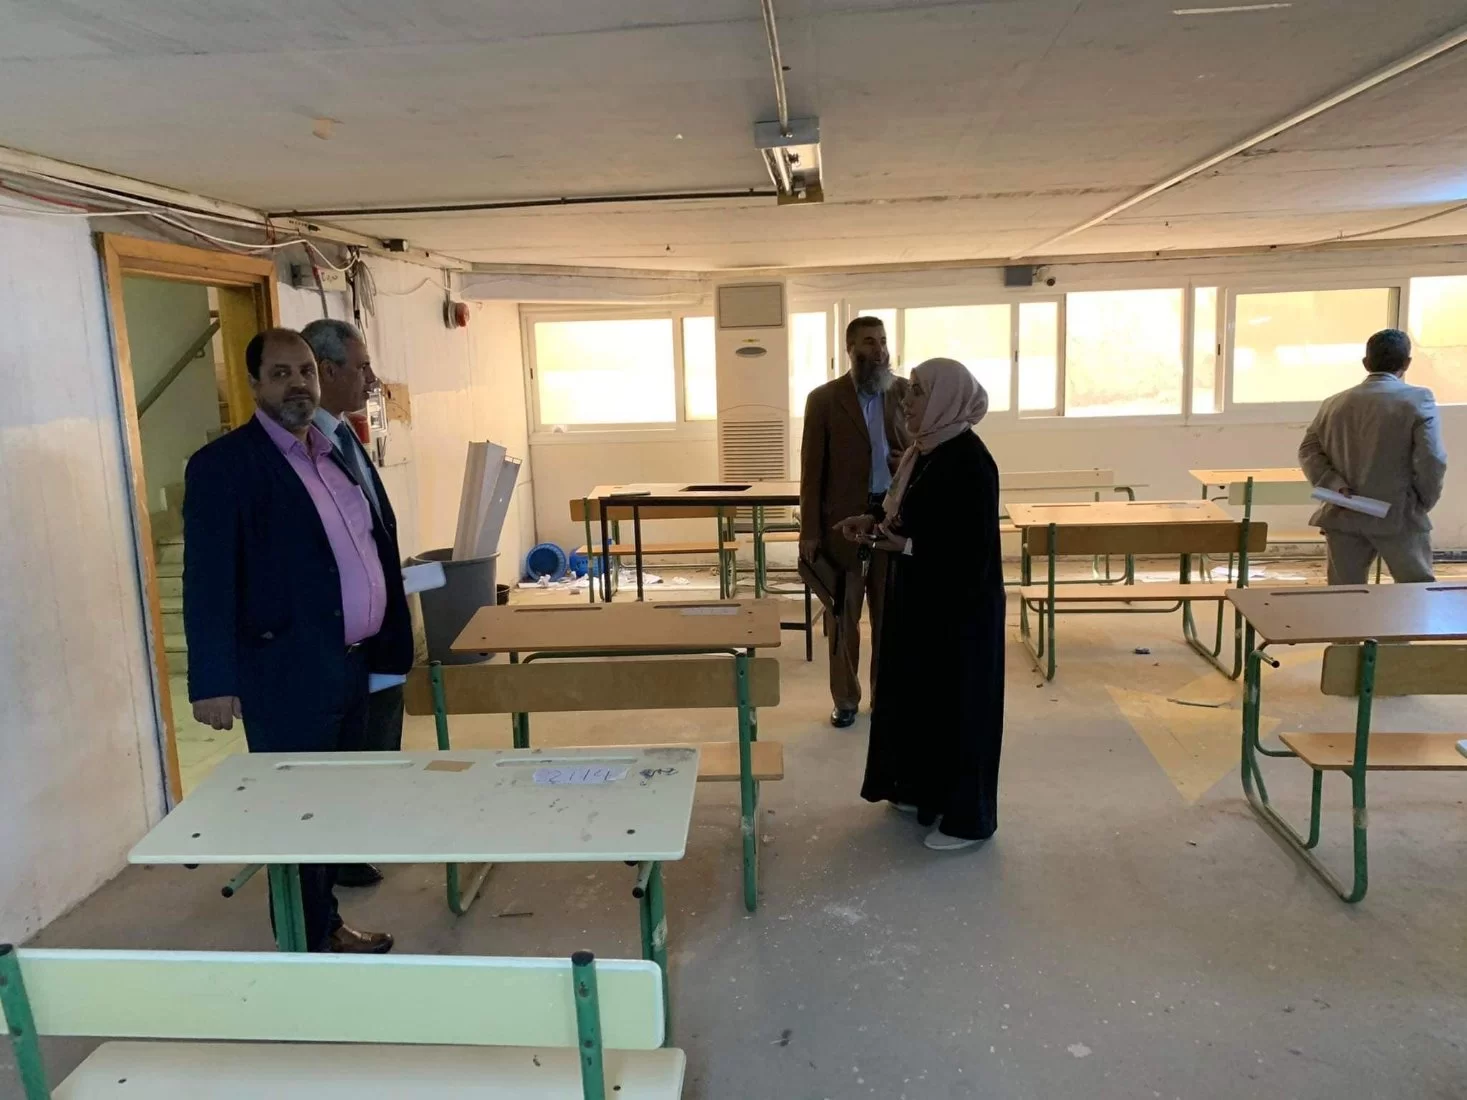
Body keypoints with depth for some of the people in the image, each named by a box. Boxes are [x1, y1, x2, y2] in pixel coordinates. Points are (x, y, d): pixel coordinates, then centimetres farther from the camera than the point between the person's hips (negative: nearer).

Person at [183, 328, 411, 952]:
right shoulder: (223, 465, -11)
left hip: (351, 664, 8)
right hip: (287, 675, -7)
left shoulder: (334, 452, 13)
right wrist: (212, 681, -19)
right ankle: (308, 952, 19)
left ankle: (329, 928, 34)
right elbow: (207, 580, -15)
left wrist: (386, 639, 16)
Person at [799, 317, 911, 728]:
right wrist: (809, 531, -7)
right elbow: (812, 469, -4)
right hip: (844, 519, -2)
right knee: (843, 613, 7)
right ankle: (845, 698, 20)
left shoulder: (905, 393, 4)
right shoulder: (824, 399, -3)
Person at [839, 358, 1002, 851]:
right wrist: (876, 524, 1)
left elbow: (974, 547, -24)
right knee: (919, 693, 19)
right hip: (921, 597, 10)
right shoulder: (926, 450, 7)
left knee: (955, 701, 2)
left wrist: (904, 546, -25)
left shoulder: (969, 461, -22)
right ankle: (922, 788, 36)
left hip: (957, 606, -10)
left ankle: (966, 816, 17)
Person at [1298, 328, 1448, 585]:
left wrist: (1335, 486, -6)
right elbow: (1431, 460, -11)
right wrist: (1424, 503, 2)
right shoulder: (1419, 399, -4)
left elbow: (1308, 450, 3)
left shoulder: (1335, 403, 10)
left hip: (1344, 517, 3)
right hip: (1399, 517, -3)